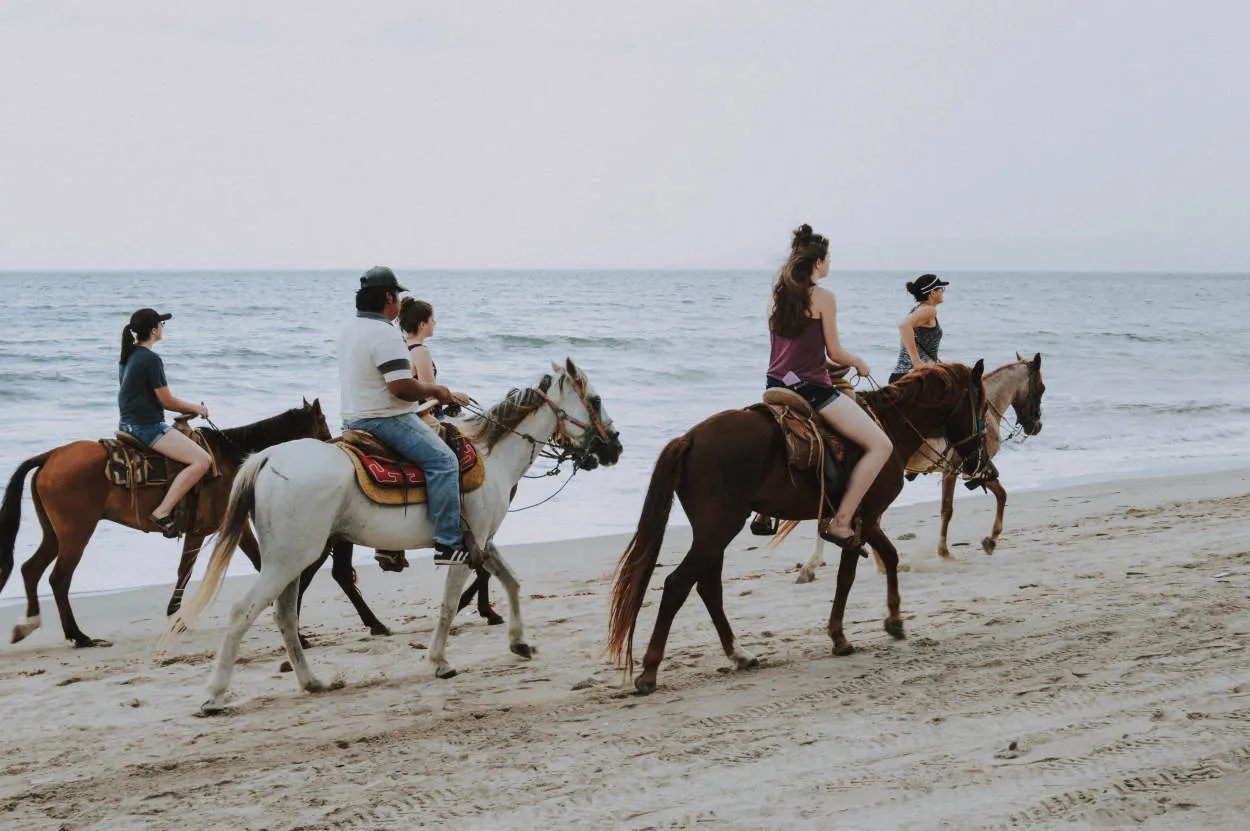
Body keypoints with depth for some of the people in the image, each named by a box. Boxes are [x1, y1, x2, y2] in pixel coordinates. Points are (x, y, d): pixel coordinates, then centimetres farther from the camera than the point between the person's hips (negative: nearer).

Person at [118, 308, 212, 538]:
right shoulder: (151, 359, -16)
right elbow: (167, 400, -12)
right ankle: (163, 512, -22)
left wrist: (183, 409, 18)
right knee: (202, 460, -19)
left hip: (128, 424, 10)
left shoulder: (127, 356, 12)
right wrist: (196, 408, 5)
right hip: (147, 427, -10)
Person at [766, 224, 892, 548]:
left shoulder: (776, 295, 12)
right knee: (880, 445, -8)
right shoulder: (822, 296, -8)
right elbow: (835, 353, -6)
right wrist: (859, 363, 14)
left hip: (776, 385, 8)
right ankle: (840, 522, -14)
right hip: (811, 388, -8)